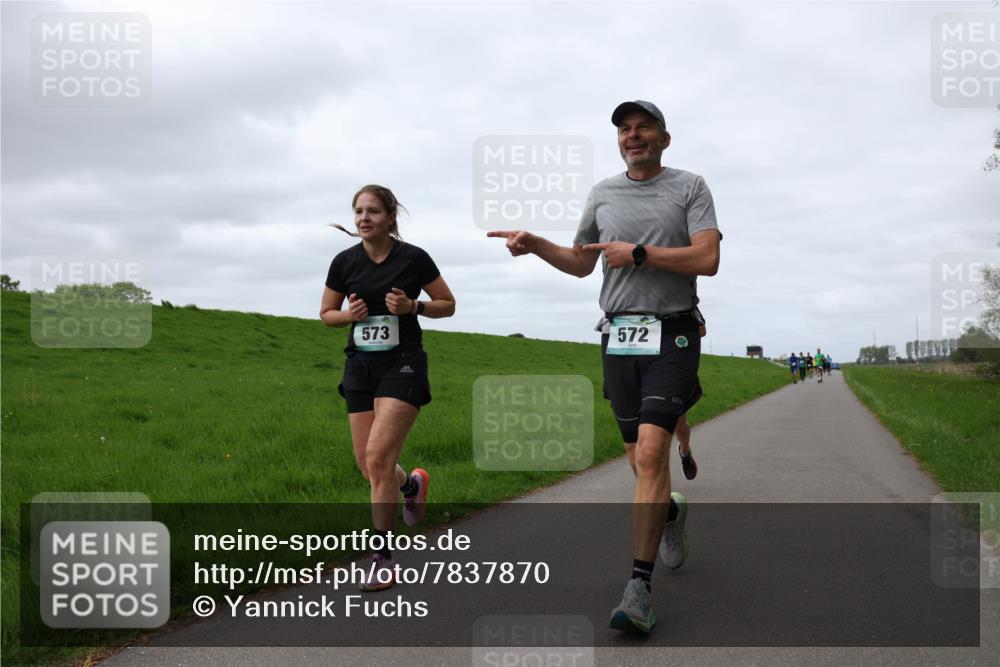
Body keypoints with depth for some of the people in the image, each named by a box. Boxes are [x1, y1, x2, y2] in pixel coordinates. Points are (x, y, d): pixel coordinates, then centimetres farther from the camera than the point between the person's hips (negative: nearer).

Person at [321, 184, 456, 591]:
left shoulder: (413, 258, -7)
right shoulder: (345, 262, 1)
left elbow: (448, 305, 3)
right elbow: (326, 313, 12)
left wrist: (413, 306, -15)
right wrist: (350, 314, -10)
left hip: (402, 364, -4)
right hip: (360, 366, 4)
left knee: (378, 458, -16)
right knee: (368, 466, 4)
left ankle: (382, 558, -3)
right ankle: (412, 484, 41)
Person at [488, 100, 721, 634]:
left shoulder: (689, 187, 3)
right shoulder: (603, 193, 14)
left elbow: (707, 259, -10)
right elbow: (582, 263, 23)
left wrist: (637, 253, -11)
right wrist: (535, 244, 7)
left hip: (671, 336, -4)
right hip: (618, 338, 4)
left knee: (650, 454, -18)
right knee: (641, 460, 9)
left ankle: (639, 586, -14)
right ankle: (671, 512, 43)